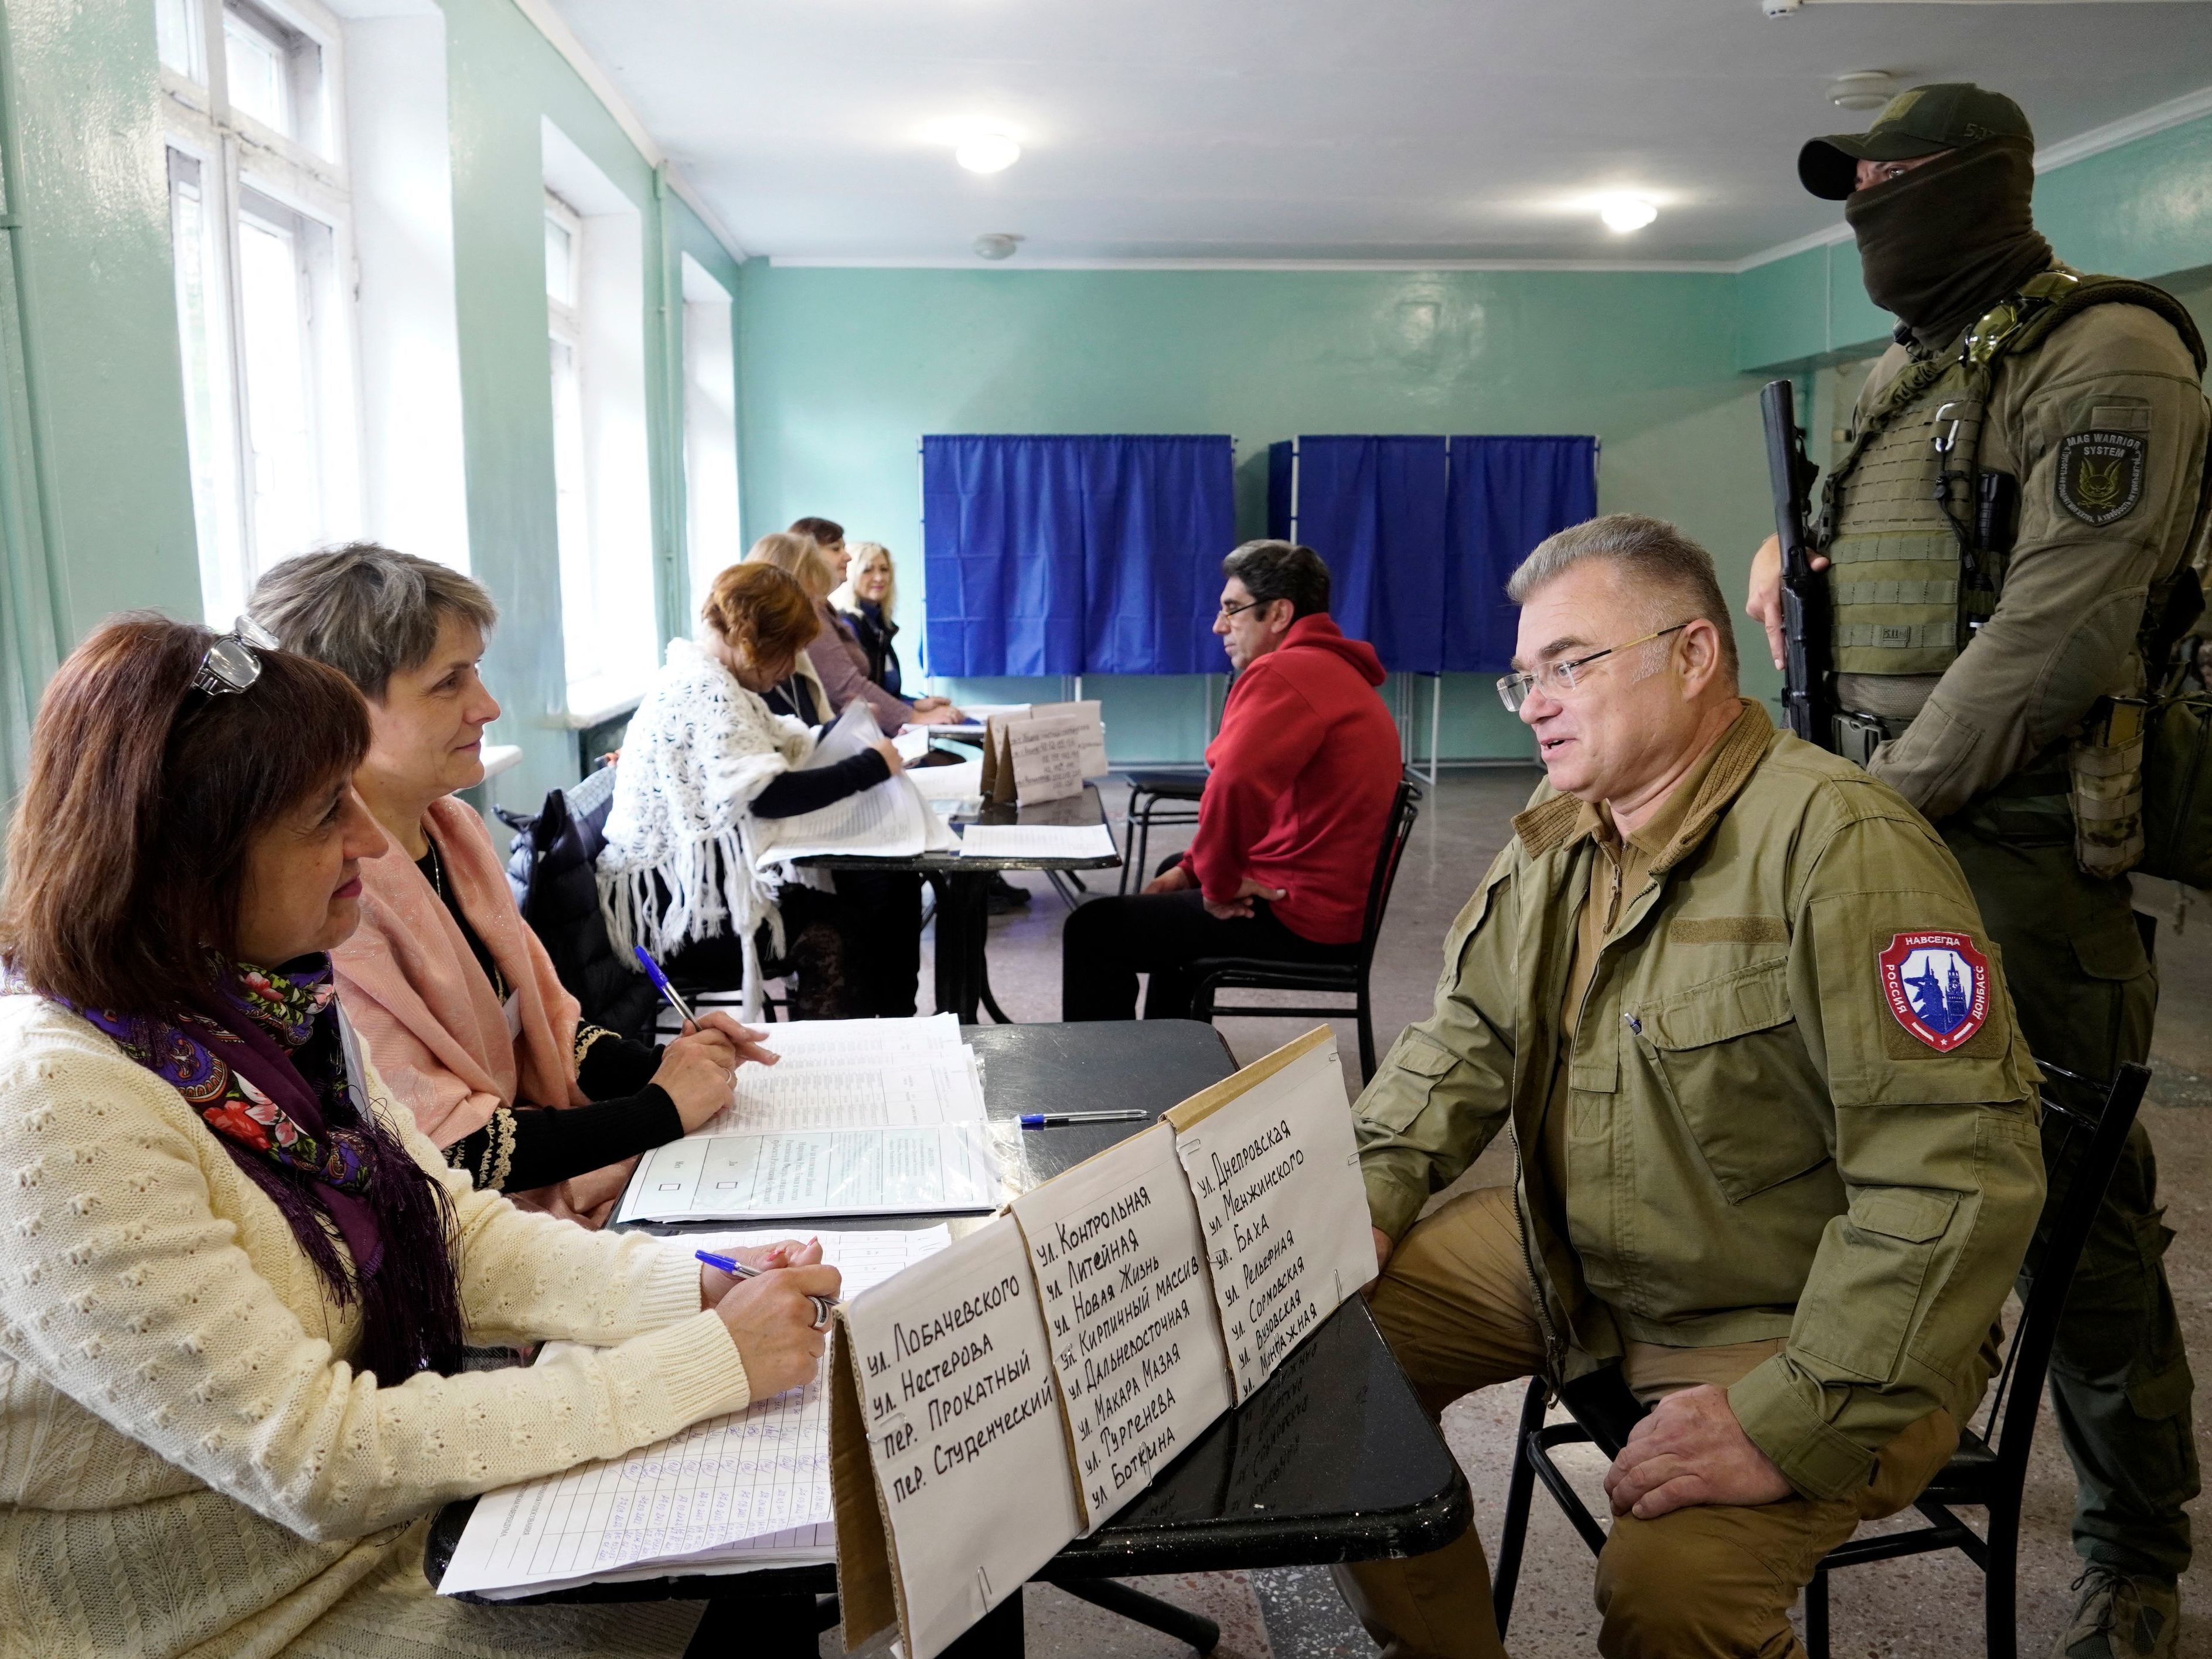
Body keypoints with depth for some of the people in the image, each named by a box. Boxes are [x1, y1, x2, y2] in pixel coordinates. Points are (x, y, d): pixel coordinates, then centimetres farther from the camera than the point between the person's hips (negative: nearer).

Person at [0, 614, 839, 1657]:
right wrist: (710, 1360, -26)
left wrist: (705, 1289, -15)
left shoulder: (270, 996, -2)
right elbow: (319, 1463, -27)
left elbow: (462, 1236, 1)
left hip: (394, 1508, 7)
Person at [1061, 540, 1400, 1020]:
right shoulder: (1334, 670, 15)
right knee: (1173, 896, 36)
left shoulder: (1282, 674, -19)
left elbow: (1234, 787, -35)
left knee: (1092, 930, -3)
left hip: (1304, 917, -11)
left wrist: (1218, 884, -19)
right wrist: (1195, 869, 10)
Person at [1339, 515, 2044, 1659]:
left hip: (1796, 1322, -7)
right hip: (1573, 1263, 8)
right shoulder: (1554, 842, 3)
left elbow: (1959, 1172, -28)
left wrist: (1793, 1426, -29)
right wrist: (1364, 1198, -4)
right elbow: (1463, 1040, 13)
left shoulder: (1838, 844, -24)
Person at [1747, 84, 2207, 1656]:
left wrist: (1891, 795, -17)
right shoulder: (1900, 379, 18)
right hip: (1886, 818, 8)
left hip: (2022, 842, -8)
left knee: (2074, 1201, 0)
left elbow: (2061, 622, -19)